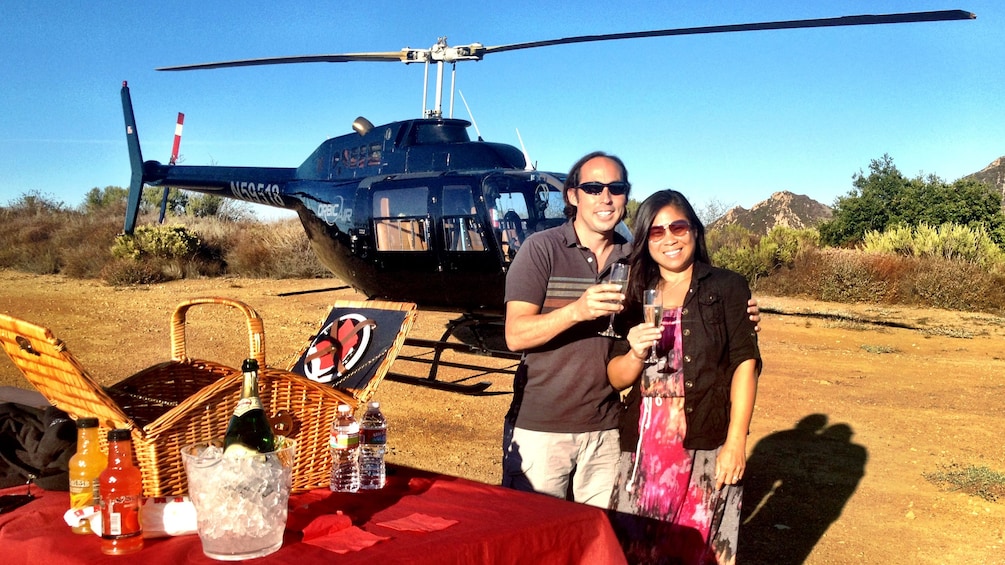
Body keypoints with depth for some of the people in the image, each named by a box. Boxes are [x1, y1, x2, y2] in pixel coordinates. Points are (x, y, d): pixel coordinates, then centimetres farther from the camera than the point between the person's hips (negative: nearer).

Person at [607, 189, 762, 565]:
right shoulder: (636, 296, 11)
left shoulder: (727, 287, 2)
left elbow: (745, 363, -6)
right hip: (644, 448, 3)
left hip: (707, 446, -3)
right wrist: (636, 354, -12)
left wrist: (736, 442, -14)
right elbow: (616, 378, 10)